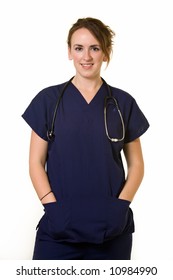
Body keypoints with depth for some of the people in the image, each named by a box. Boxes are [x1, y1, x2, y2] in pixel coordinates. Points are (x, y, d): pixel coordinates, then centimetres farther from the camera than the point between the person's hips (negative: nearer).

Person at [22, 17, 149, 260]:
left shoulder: (123, 103, 5)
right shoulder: (48, 100, 3)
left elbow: (136, 164, 8)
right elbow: (36, 162, 2)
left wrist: (121, 205, -7)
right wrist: (53, 207, -11)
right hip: (59, 226, -1)